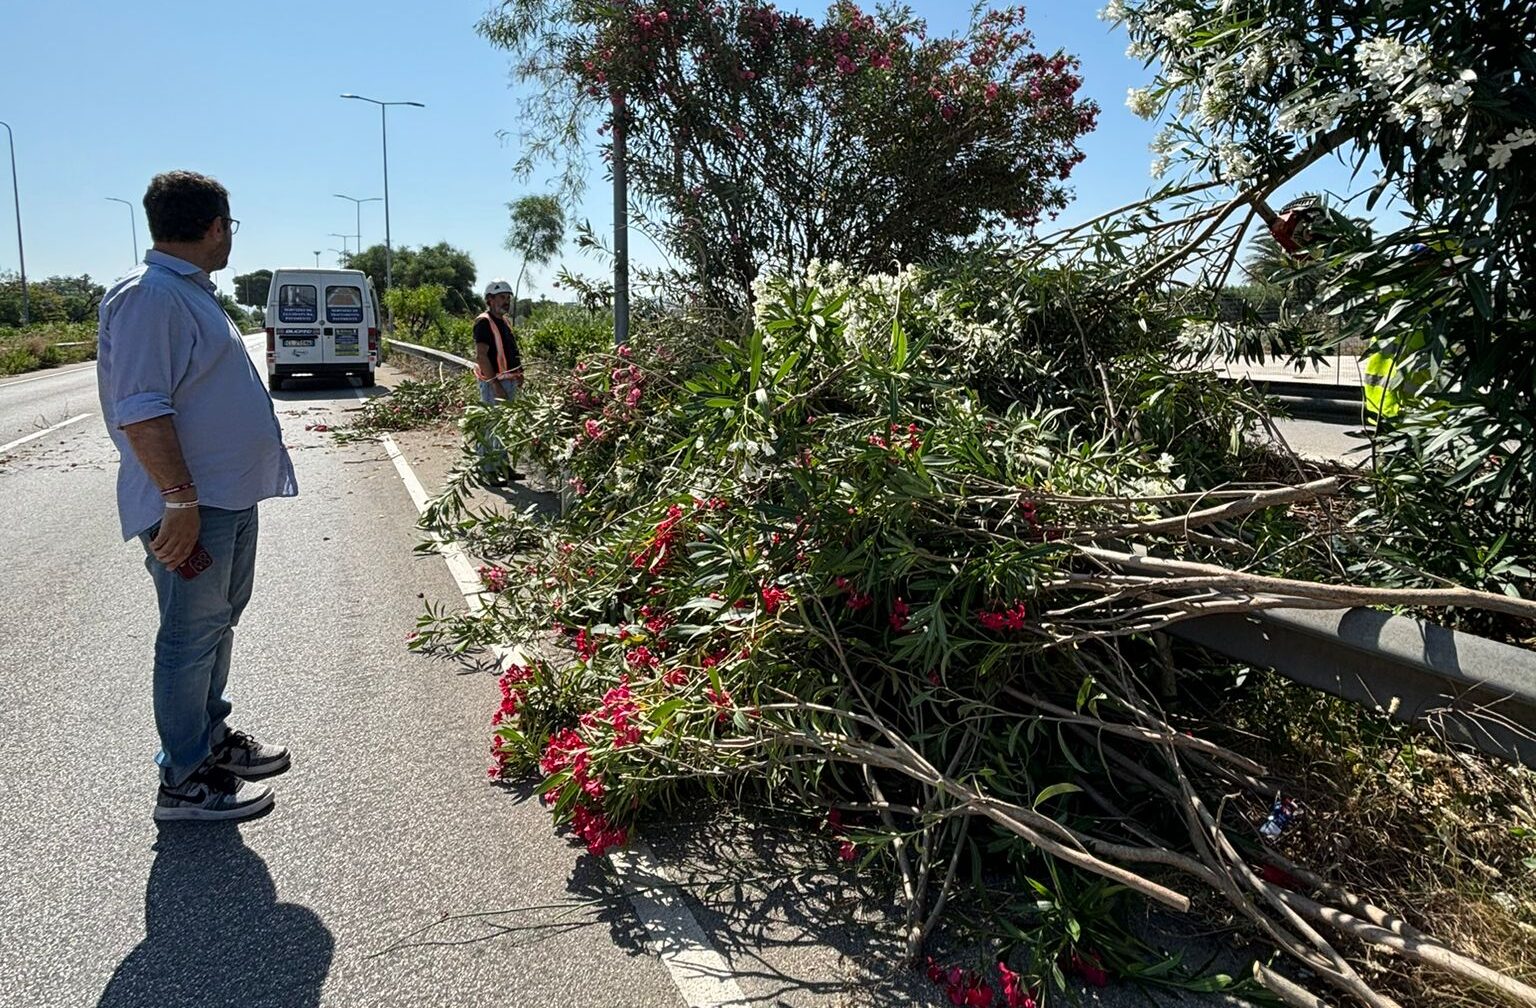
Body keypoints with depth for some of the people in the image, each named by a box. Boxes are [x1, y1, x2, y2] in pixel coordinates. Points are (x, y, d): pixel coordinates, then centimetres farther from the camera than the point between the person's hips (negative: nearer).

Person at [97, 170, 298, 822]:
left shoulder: (192, 292, 15)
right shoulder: (148, 294, -17)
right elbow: (140, 410, -24)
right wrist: (180, 499, -26)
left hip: (230, 497, 10)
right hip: (189, 506, -10)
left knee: (218, 623, 20)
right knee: (192, 637, 0)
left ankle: (212, 739, 36)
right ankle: (185, 781, 12)